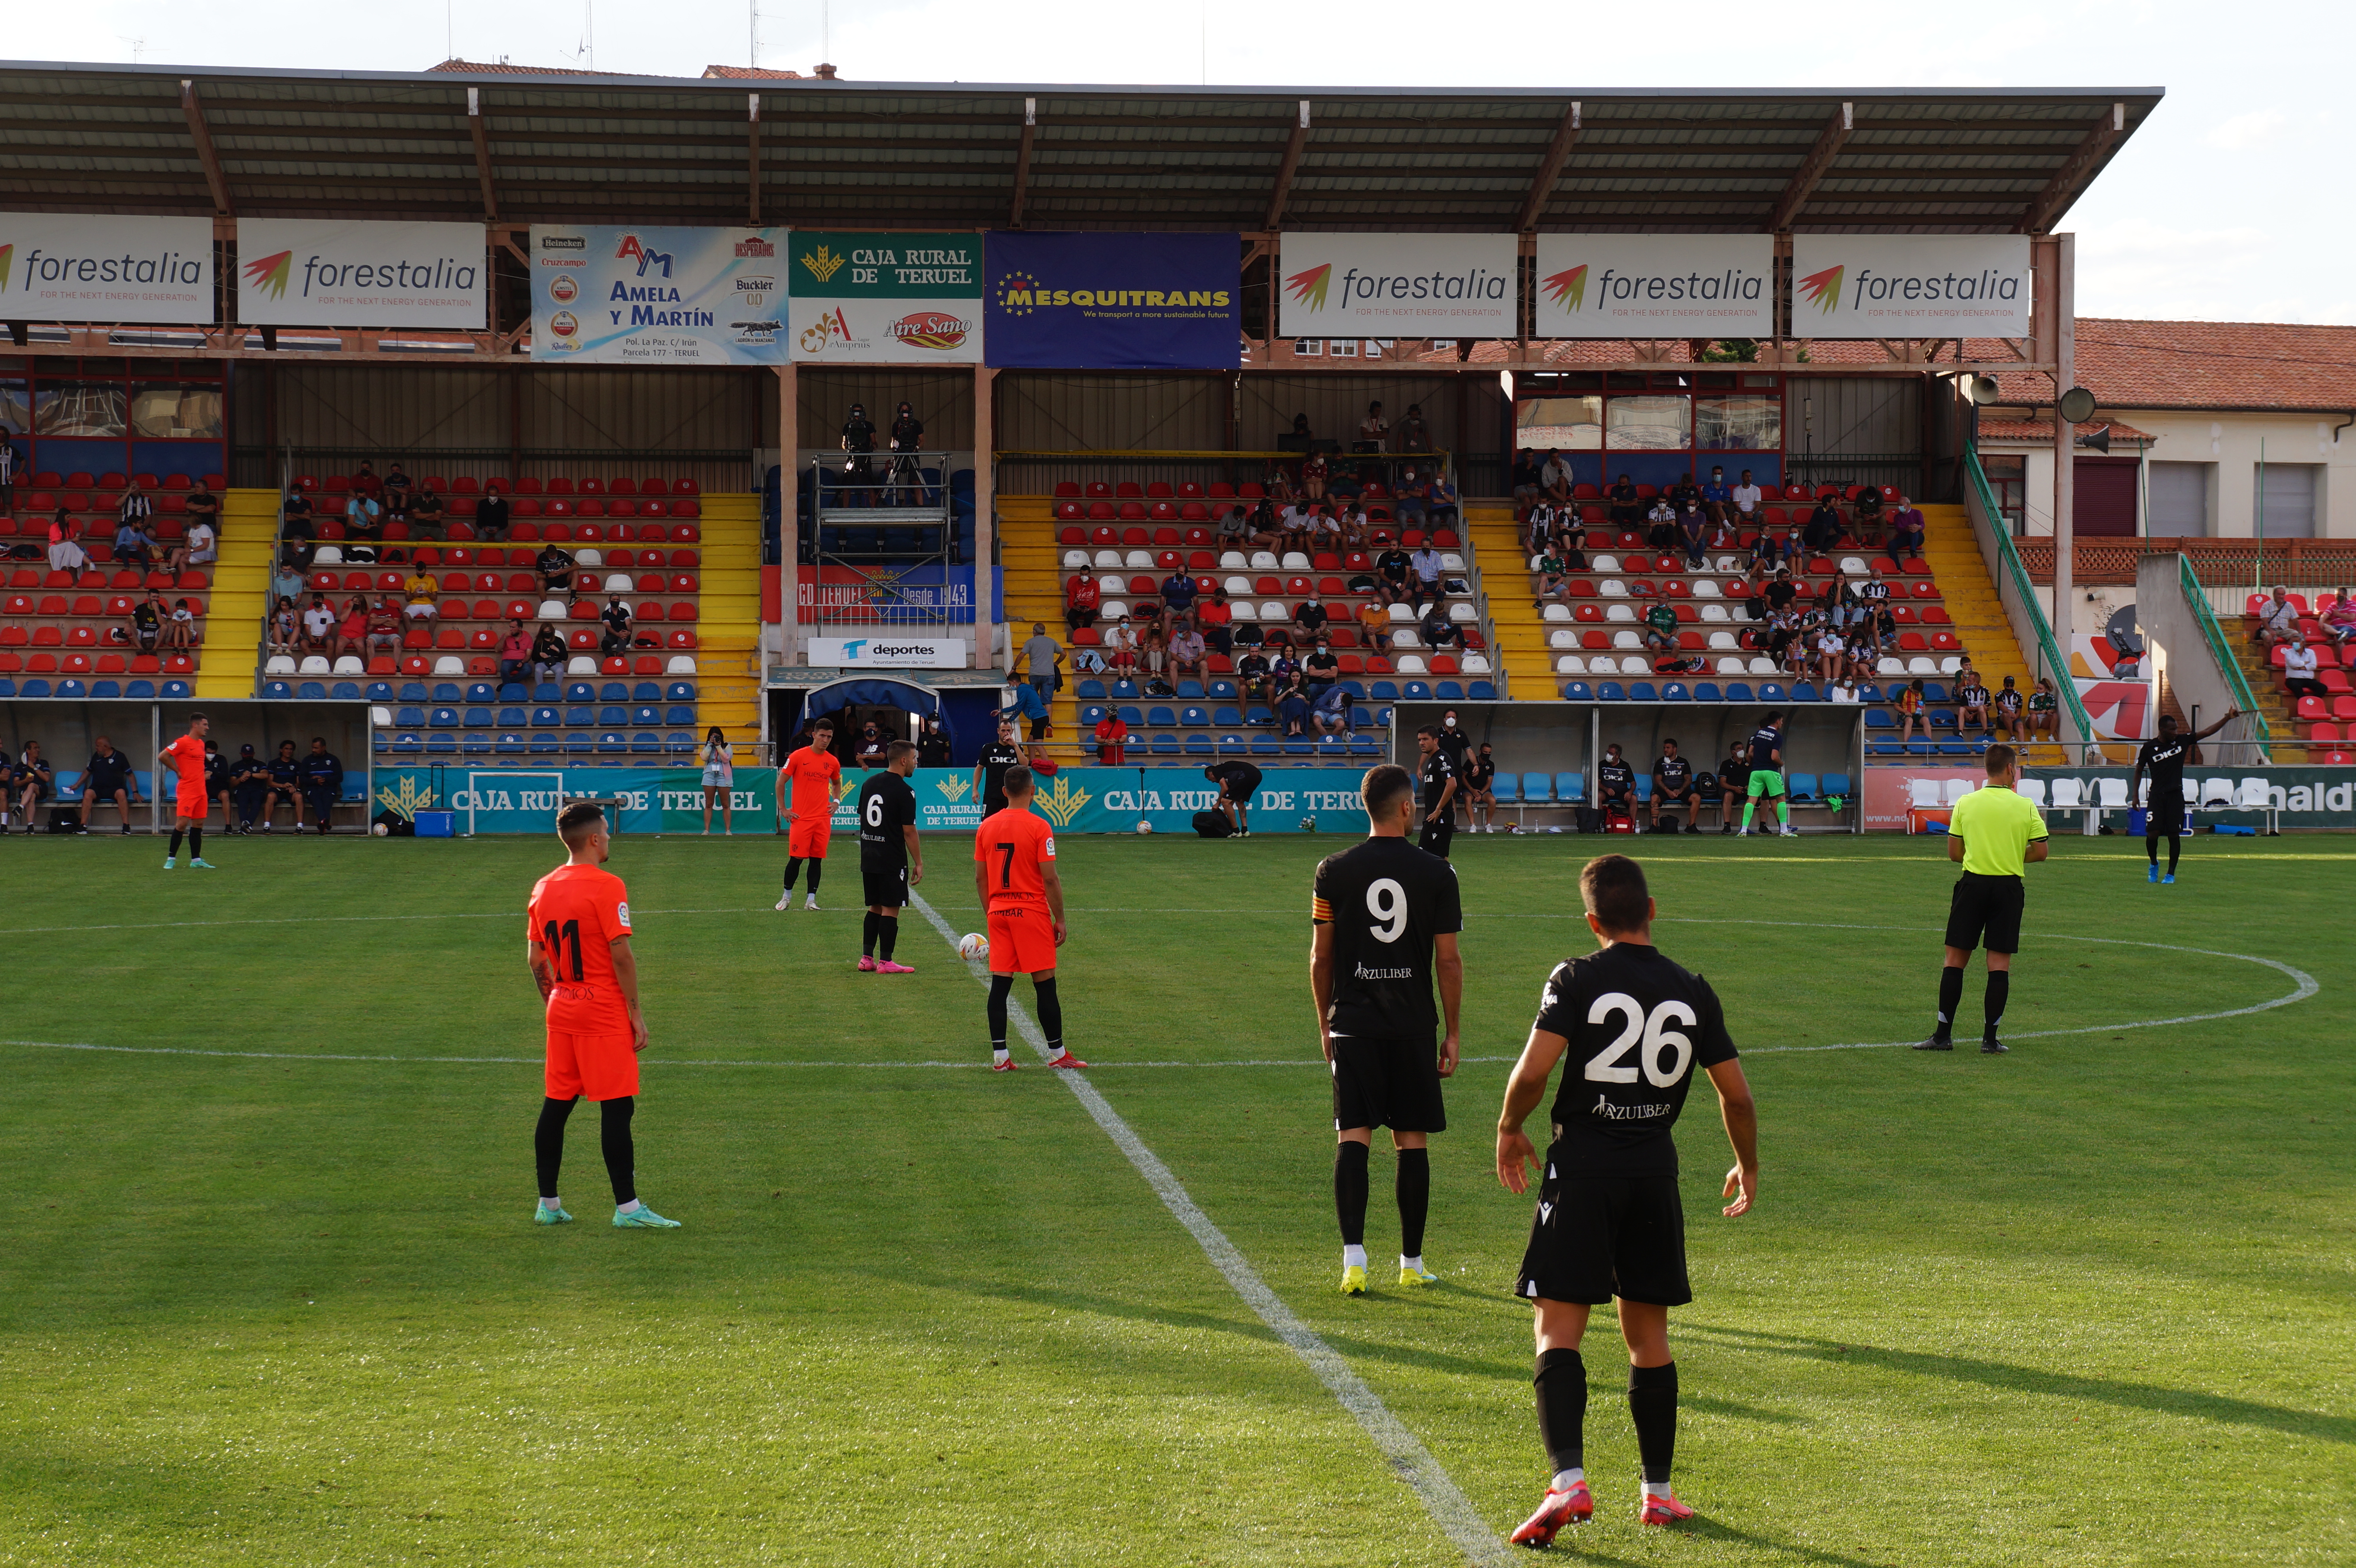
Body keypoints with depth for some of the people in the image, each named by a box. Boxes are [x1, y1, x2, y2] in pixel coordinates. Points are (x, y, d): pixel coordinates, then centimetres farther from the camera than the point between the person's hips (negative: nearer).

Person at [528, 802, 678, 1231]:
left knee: (556, 1106, 11)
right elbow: (621, 955, -16)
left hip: (562, 1011, 7)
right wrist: (635, 1011, -10)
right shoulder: (606, 886, -13)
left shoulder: (543, 888, 9)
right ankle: (627, 1208, -3)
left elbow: (536, 960, 12)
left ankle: (548, 1204, 16)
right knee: (617, 1108, -4)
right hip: (604, 1012, -7)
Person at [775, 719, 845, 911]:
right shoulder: (798, 757, -4)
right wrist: (784, 809, -1)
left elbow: (837, 783, 27)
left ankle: (811, 899, 8)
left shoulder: (832, 762, 8)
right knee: (796, 858, -2)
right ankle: (787, 896, 14)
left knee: (817, 859, 3)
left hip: (823, 818, 3)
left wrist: (836, 801, 10)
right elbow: (781, 782, 2)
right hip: (801, 817, -3)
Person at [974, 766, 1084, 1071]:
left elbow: (980, 878, 9)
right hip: (1032, 912, -5)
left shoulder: (987, 826, 5)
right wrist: (1060, 920, -3)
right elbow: (1050, 879, -11)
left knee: (1000, 984, 5)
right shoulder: (1039, 827, -10)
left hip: (998, 912, 5)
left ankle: (999, 1056, 3)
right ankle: (1057, 1054, 9)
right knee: (1045, 985, 3)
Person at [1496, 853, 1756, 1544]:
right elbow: (1736, 1094, 9)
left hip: (1583, 1167, -4)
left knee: (1557, 1330, -4)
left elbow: (1533, 1070, -15)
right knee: (1648, 1336, 14)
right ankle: (1657, 1492, 18)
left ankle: (1568, 1481, -20)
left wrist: (1510, 1130, 4)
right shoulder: (1693, 992, 5)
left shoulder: (1576, 980, -6)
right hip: (1655, 1169, 4)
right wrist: (1747, 1164, 25)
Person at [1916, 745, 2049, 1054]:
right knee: (2000, 962, 3)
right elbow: (2040, 852, 1)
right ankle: (1990, 1038, 1)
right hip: (2009, 886, -1)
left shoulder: (1965, 804, 0)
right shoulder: (2025, 806, -3)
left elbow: (1954, 852, 4)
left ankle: (1943, 1034, 3)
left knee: (1955, 959, 6)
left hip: (1973, 883, 1)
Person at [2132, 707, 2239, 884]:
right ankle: (2154, 864, 19)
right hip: (2157, 796, -1)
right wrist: (2135, 794, 2)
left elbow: (2207, 732, 3)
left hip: (2176, 796, 1)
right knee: (2153, 833, -10)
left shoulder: (2182, 741, 3)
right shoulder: (2149, 748, -1)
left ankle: (2171, 874, 12)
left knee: (2174, 835, 0)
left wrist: (2228, 718, -5)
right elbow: (2139, 770, 9)